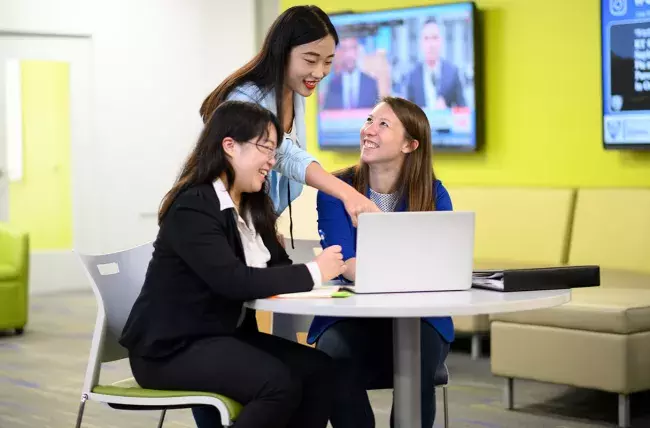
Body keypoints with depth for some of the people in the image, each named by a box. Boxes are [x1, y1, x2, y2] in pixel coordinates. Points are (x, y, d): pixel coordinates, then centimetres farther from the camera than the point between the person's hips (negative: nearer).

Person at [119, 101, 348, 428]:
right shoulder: (193, 208, -17)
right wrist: (312, 273, -25)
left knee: (319, 369, -13)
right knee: (279, 383, -28)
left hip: (228, 336, 9)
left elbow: (277, 266, 5)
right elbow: (233, 280, -29)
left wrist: (336, 267, -13)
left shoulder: (251, 207, 13)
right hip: (172, 347, -9)